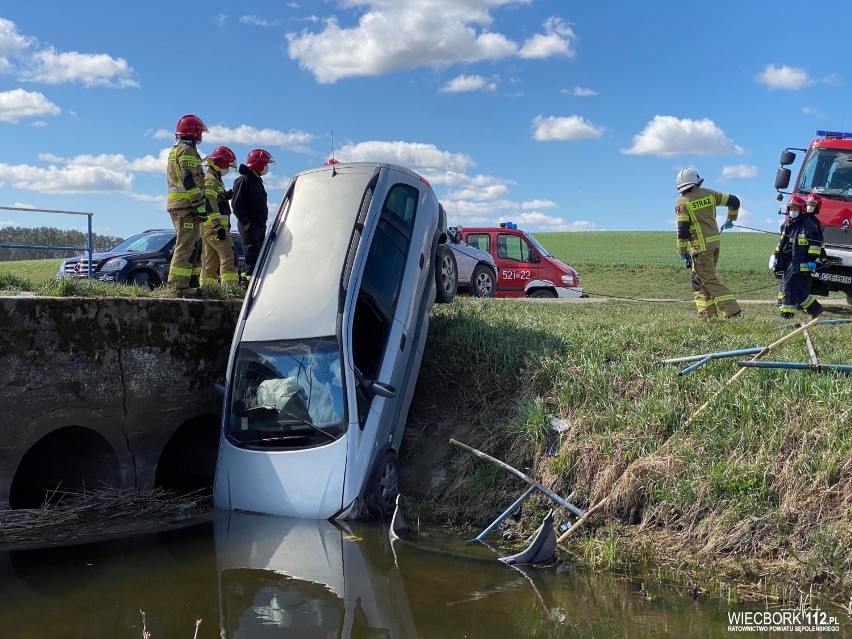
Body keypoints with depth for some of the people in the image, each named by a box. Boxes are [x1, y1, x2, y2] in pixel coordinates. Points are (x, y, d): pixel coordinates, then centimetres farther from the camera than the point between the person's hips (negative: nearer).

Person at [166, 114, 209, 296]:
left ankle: (191, 283, 15)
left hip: (175, 204, 10)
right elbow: (189, 180, -18)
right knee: (186, 245, -12)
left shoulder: (174, 151, 25)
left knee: (193, 245, 14)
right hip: (186, 205, -10)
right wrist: (200, 205, -19)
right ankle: (179, 285, -15)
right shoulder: (187, 150, -8)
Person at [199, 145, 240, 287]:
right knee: (228, 255, -17)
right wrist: (218, 226, -24)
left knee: (211, 259, 9)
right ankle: (229, 286, -23)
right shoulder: (210, 179, -9)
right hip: (213, 226, -11)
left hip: (211, 227, 11)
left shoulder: (216, 179, 24)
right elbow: (210, 205, -19)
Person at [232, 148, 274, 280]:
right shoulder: (243, 180, -11)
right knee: (252, 256, -13)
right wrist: (245, 222, -19)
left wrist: (262, 223, 17)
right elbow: (236, 204, -18)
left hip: (260, 225, 10)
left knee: (261, 255, 10)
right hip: (249, 226, -10)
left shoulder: (257, 181, 20)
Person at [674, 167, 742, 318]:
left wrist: (682, 251, -5)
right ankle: (706, 313, 13)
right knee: (698, 279, 15)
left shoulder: (682, 203, -9)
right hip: (715, 242, 7)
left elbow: (683, 230, -13)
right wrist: (730, 219, 27)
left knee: (709, 280, -4)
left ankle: (732, 311, -11)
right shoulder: (709, 194, 7)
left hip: (701, 246, -7)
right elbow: (734, 200, 11)